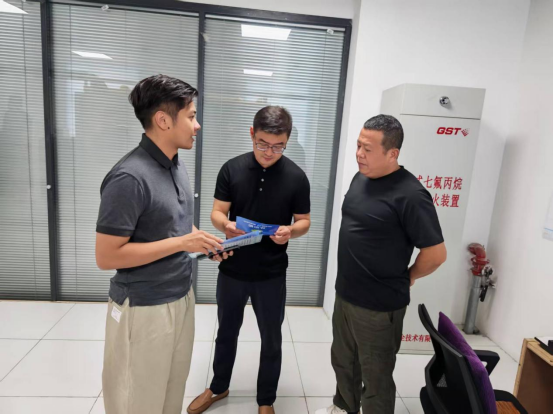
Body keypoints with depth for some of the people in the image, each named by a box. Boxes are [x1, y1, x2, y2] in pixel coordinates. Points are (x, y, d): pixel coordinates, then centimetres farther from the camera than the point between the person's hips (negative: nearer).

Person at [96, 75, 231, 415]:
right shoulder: (129, 178, -23)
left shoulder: (178, 166, 4)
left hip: (182, 297, 8)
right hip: (144, 308, -7)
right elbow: (107, 257, -22)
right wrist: (182, 243, -23)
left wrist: (205, 241, -2)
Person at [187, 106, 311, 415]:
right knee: (227, 332, 21)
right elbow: (217, 213, -4)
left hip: (272, 275, -1)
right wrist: (226, 225, -27)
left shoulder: (296, 177, -10)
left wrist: (290, 231, -24)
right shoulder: (232, 169, -6)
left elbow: (305, 221, -2)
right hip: (232, 270, 2)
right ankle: (219, 388, 47)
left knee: (272, 340, 15)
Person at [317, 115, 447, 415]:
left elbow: (436, 253, -20)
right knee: (343, 361, 26)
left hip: (379, 306, -8)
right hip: (345, 294, 8)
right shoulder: (361, 178, 2)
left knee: (375, 377, 12)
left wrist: (406, 277, -4)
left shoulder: (410, 194, -23)